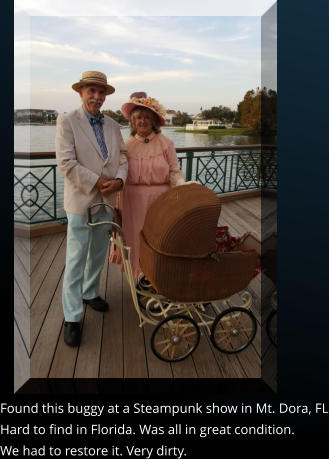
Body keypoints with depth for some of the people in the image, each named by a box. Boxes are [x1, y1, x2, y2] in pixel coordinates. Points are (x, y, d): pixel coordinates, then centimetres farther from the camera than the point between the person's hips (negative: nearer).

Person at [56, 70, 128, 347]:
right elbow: (66, 162, -14)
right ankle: (72, 317, 10)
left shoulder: (113, 126, 12)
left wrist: (119, 180, -11)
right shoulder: (67, 122, -5)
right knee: (76, 259, -1)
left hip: (107, 199, 6)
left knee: (99, 253, 17)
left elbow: (122, 156, 9)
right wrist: (97, 183, -17)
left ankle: (90, 293, 39)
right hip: (81, 199, -5)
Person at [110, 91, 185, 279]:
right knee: (136, 237, 7)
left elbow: (175, 173, -4)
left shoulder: (166, 144, -1)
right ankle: (141, 275, 25)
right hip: (134, 201, 2)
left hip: (159, 200, -2)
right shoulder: (127, 145, 6)